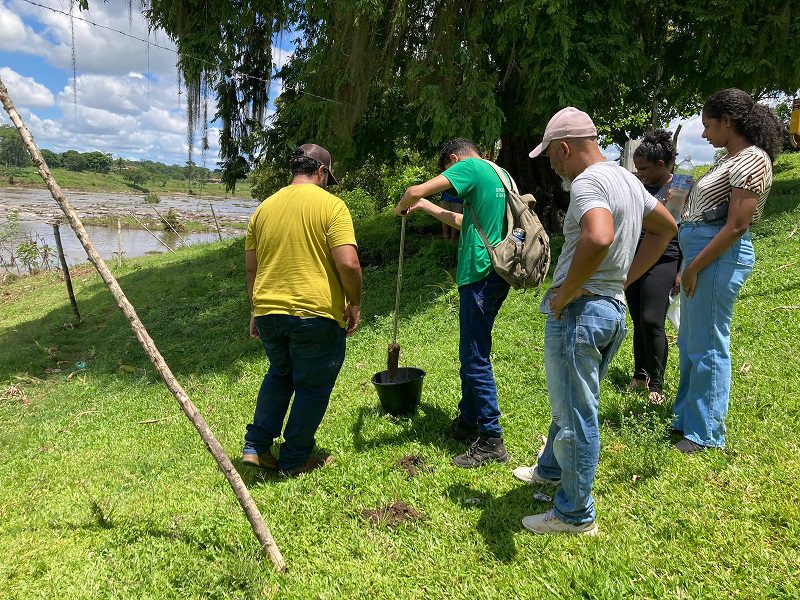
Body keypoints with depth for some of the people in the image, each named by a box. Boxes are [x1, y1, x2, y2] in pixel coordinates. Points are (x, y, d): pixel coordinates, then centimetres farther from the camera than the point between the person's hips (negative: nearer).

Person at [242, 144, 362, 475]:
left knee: (279, 374, 27)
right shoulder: (331, 205, -6)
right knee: (312, 386, 12)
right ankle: (294, 460, 23)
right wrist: (355, 303, -2)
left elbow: (251, 269, 14)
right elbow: (348, 264, -17)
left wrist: (256, 311, 23)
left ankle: (255, 446, 26)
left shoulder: (264, 208, 11)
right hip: (315, 313, -5)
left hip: (267, 311, 6)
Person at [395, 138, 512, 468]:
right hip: (496, 274, 9)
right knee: (472, 354, 18)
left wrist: (402, 206, 6)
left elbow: (416, 190, -17)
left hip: (480, 276, -9)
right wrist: (428, 208, 33)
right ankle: (468, 422, 30)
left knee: (475, 358, -3)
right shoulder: (500, 174, 20)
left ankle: (491, 440, 5)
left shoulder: (470, 166, -8)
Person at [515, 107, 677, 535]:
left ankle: (575, 515, 19)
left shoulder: (588, 182, -18)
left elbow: (598, 238, -39)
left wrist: (565, 292, -24)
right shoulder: (627, 180, 12)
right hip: (613, 308, 10)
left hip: (578, 312, -10)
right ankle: (551, 471, 46)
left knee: (575, 415, 4)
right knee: (570, 403, 25)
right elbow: (666, 227, 25)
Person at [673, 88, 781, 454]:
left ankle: (705, 434, 9)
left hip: (720, 257, -10)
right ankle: (687, 418, 30)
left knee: (707, 347, -3)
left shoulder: (751, 160, -12)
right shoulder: (731, 158, 17)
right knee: (689, 342, 16)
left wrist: (694, 266, -17)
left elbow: (736, 226, -19)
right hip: (702, 254, 10)